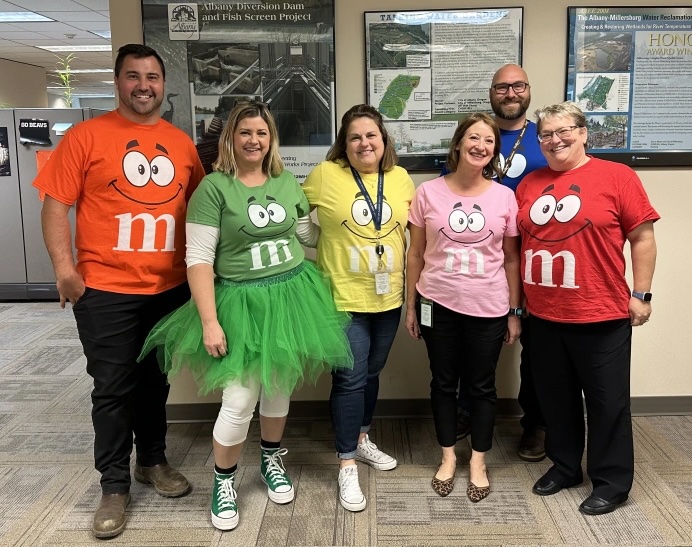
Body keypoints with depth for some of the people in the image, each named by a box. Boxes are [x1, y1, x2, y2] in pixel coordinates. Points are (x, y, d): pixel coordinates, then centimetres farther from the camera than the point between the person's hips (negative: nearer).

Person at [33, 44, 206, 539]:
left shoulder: (182, 143, 7)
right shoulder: (86, 135, -4)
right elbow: (56, 204, -7)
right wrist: (64, 269, -14)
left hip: (170, 288, 4)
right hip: (105, 290, -3)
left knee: (155, 381, 18)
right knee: (113, 389, 5)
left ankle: (153, 460, 36)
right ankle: (114, 486, 21)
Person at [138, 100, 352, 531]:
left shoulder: (288, 183, 4)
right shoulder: (214, 187, -11)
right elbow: (199, 259, -13)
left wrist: (315, 290, 12)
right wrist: (209, 322, -18)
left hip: (291, 294, 5)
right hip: (242, 301, -4)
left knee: (280, 387, 16)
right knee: (240, 402, -4)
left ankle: (272, 460, 41)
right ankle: (224, 481, 22)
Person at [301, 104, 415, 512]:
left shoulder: (401, 177, 3)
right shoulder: (325, 175, -10)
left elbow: (413, 227, 14)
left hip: (389, 296, 5)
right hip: (344, 297, -4)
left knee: (372, 372, 18)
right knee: (350, 378, -2)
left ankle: (363, 439, 40)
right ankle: (347, 465, 12)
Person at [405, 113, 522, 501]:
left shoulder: (504, 197, -2)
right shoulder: (428, 193, -3)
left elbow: (512, 259, 3)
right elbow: (416, 254, 2)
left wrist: (515, 312, 3)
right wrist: (411, 305, 3)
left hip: (488, 308, 0)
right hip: (439, 305, 0)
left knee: (482, 385, 11)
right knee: (444, 383, 13)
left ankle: (478, 462, 29)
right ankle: (448, 457, 32)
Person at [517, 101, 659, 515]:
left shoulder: (617, 176, -6)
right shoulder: (530, 184, 7)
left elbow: (643, 238, -4)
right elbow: (518, 244, 14)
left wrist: (641, 294, -6)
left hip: (602, 316, -4)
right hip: (544, 316, 5)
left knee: (607, 400, 9)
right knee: (555, 397, 17)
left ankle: (612, 482, 25)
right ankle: (564, 466, 37)